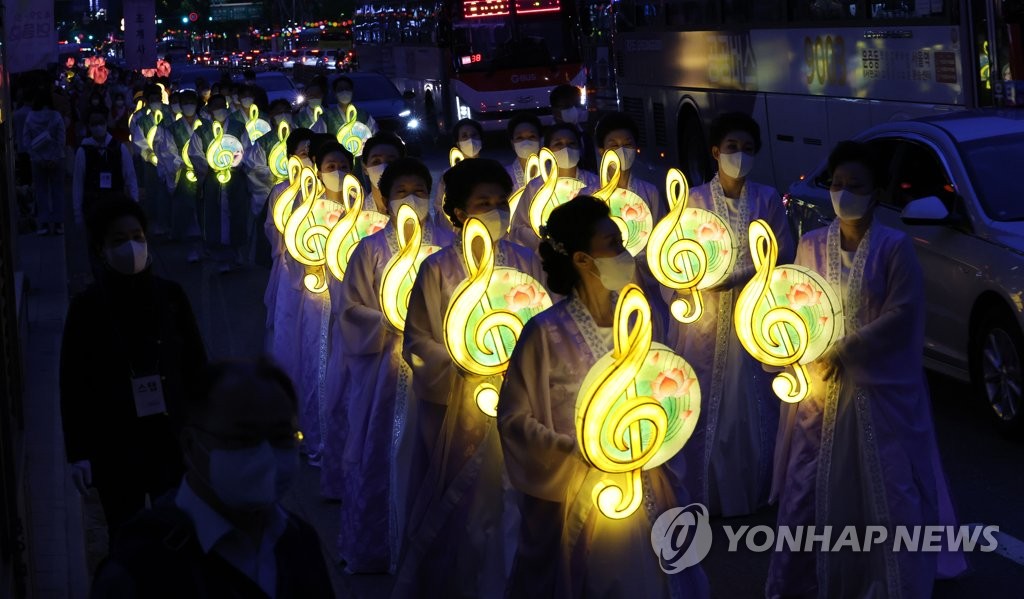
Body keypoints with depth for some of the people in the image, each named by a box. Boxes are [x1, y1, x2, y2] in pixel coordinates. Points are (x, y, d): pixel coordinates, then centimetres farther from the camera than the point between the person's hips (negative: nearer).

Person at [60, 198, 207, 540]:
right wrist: (78, 452, -5)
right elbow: (74, 386, -4)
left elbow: (196, 366, 4)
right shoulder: (87, 307, -7)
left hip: (172, 438, 1)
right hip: (114, 445, -1)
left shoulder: (171, 296, -3)